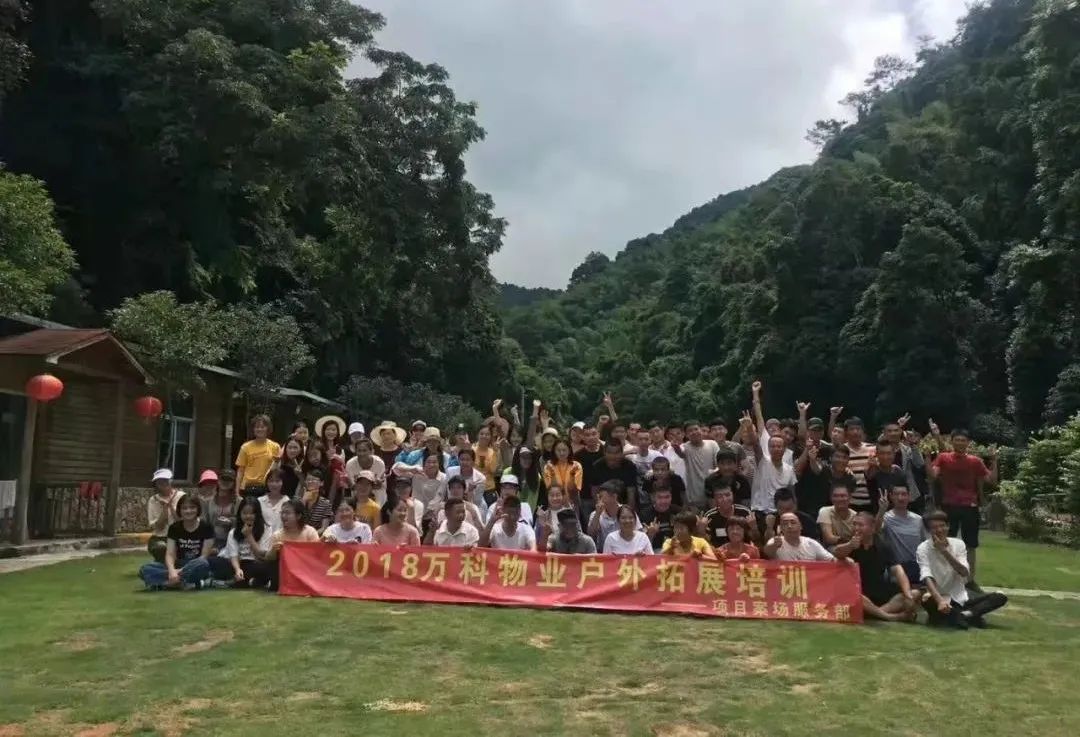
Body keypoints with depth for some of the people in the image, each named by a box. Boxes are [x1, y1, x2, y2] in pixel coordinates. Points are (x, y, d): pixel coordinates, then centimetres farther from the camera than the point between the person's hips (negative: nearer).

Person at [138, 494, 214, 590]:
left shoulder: (206, 527, -4)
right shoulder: (174, 527, 5)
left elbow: (204, 556, -8)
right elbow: (170, 554, -4)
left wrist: (183, 570, -21)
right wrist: (172, 571, -25)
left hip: (197, 568, -4)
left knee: (202, 564, -39)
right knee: (145, 569, -19)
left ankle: (163, 583, -27)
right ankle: (188, 583, -29)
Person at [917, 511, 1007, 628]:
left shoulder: (958, 544, 2)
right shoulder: (923, 549, -10)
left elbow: (965, 573, -12)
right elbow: (927, 577, -25)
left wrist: (945, 551, -21)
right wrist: (940, 600, -41)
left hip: (960, 598, 5)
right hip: (939, 598, -5)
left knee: (1000, 597, -11)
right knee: (929, 603, -39)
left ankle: (963, 615, -27)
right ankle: (970, 616, -25)